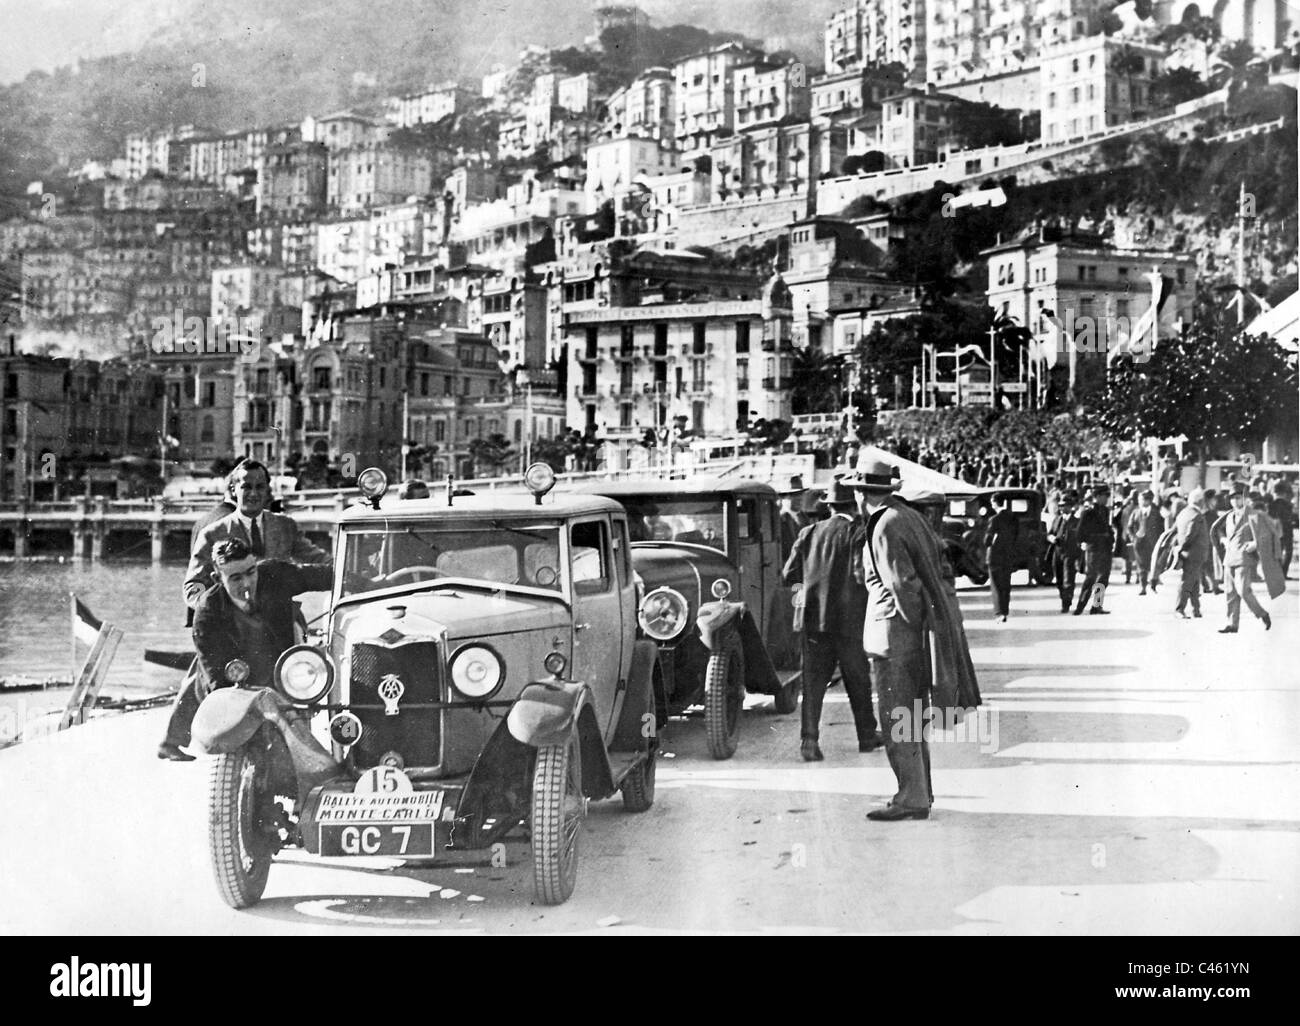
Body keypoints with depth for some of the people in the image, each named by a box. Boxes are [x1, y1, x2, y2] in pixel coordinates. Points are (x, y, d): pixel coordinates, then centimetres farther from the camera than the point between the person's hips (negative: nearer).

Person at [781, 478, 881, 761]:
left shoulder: (809, 533, 6)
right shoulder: (858, 535, -7)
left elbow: (788, 575, 7)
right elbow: (862, 575, -19)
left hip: (813, 617, 3)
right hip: (849, 619, -3)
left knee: (814, 679, 3)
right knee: (858, 680, 12)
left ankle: (809, 737, -9)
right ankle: (867, 735, 24)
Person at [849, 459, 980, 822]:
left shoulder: (885, 529, -17)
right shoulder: (909, 516, 12)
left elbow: (903, 584, -21)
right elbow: (937, 551, 23)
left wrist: (915, 622, -8)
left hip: (894, 630, -10)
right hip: (917, 628, 10)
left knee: (897, 721, -5)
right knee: (912, 719, 17)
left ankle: (912, 799, -4)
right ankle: (919, 791, 25)